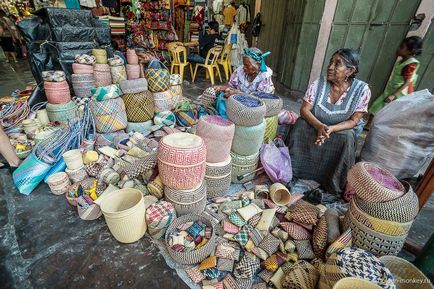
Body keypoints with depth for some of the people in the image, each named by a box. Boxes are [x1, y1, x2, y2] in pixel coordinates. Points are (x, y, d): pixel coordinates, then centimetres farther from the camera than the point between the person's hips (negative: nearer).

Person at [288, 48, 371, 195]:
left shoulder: (362, 89, -16)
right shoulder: (318, 84, -14)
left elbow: (353, 121, -13)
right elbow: (304, 109, -16)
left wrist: (331, 129, -32)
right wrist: (319, 126, -34)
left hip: (342, 129, 0)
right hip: (315, 125, 1)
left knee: (347, 138, -32)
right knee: (300, 125, -27)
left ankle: (335, 185, -11)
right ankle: (292, 169, -11)